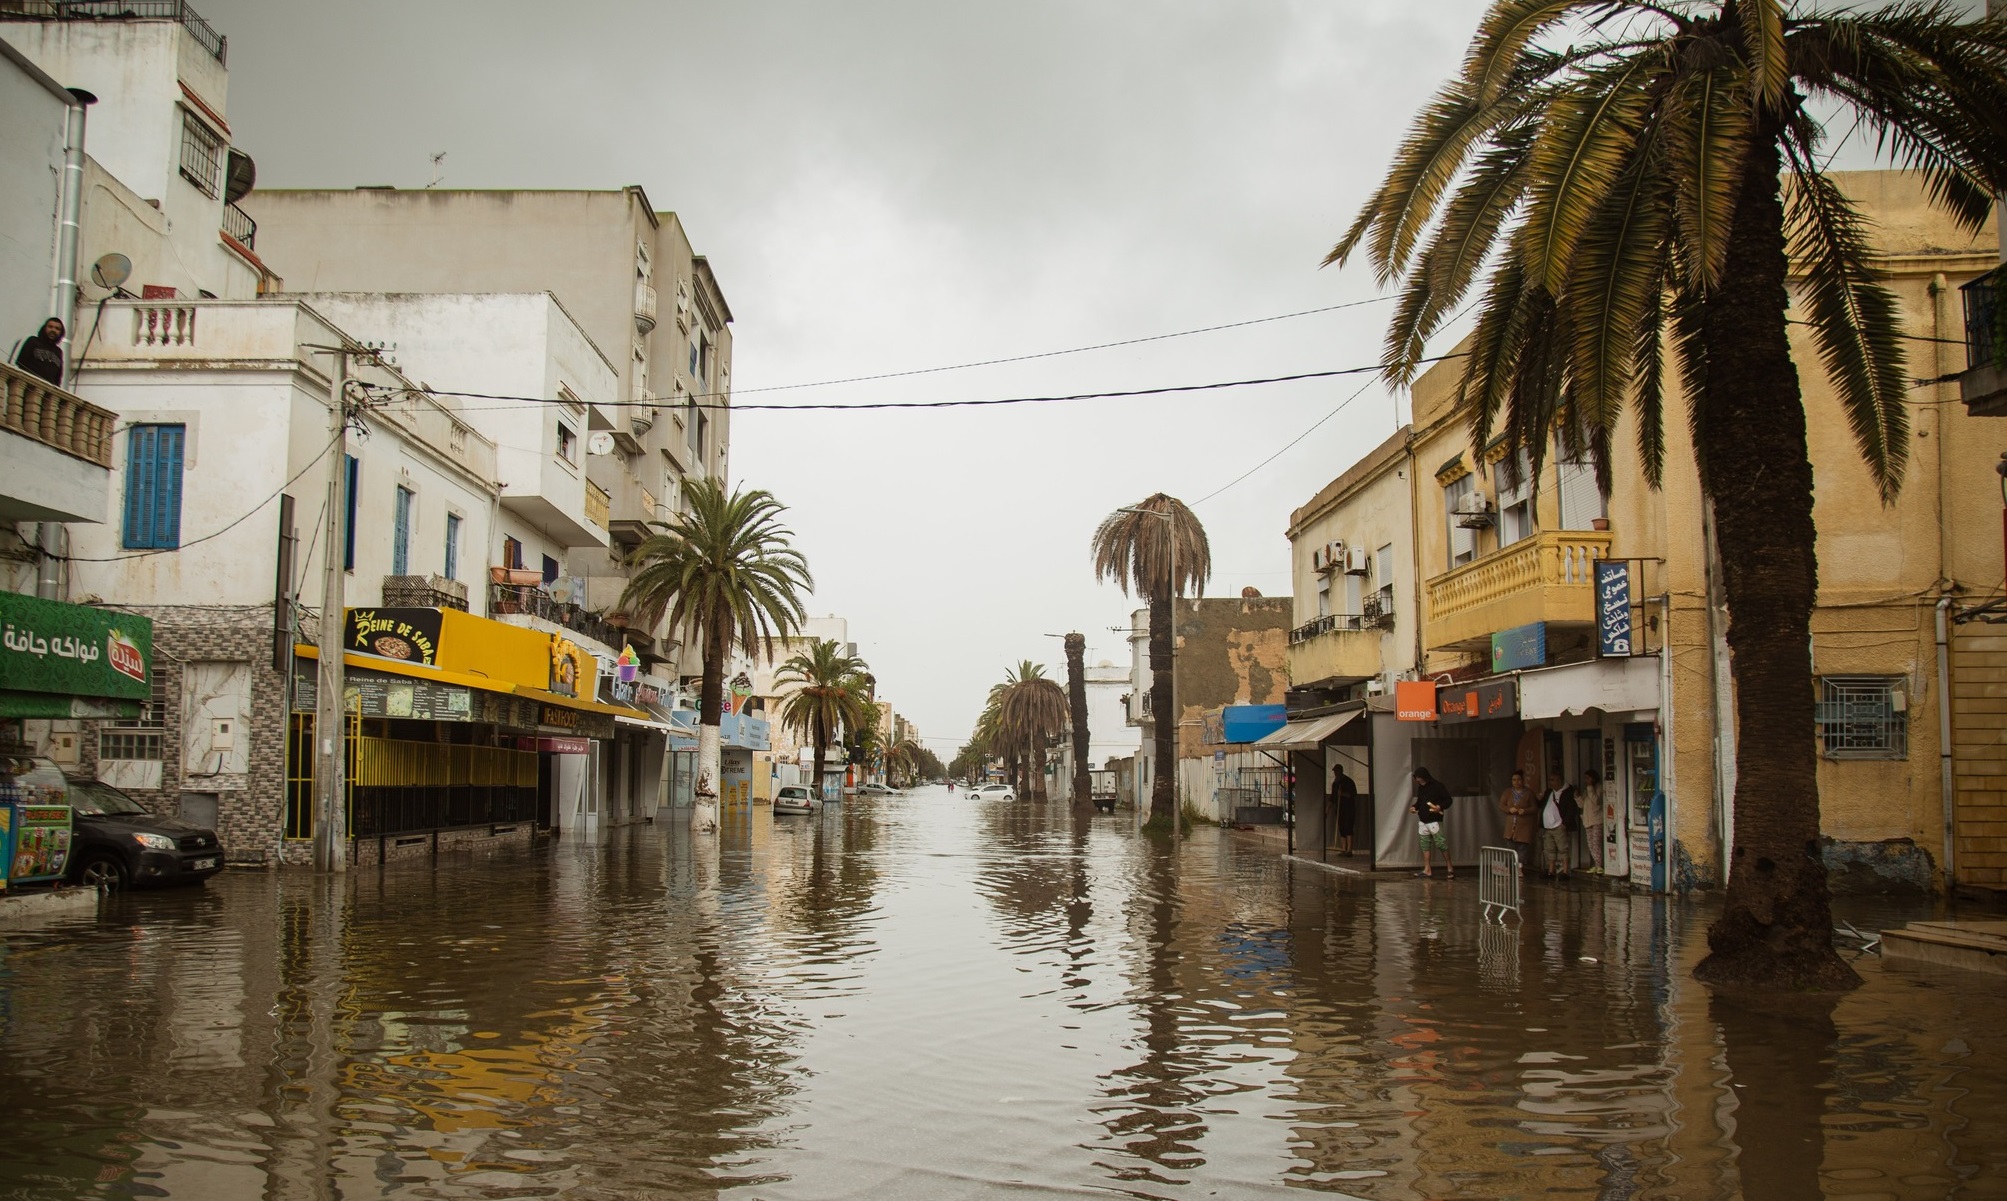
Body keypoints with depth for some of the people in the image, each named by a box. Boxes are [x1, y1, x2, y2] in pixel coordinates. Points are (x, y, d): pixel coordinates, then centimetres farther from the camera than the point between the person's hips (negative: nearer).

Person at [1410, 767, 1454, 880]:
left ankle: (1450, 869, 1)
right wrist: (1414, 807, 4)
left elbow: (1448, 800, -10)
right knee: (1425, 845, 6)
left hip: (1434, 821, -7)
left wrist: (1440, 807, -28)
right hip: (1423, 821, 7)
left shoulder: (1437, 786, -11)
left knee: (1441, 844, -7)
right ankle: (1427, 870, 9)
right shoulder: (1420, 788, 10)